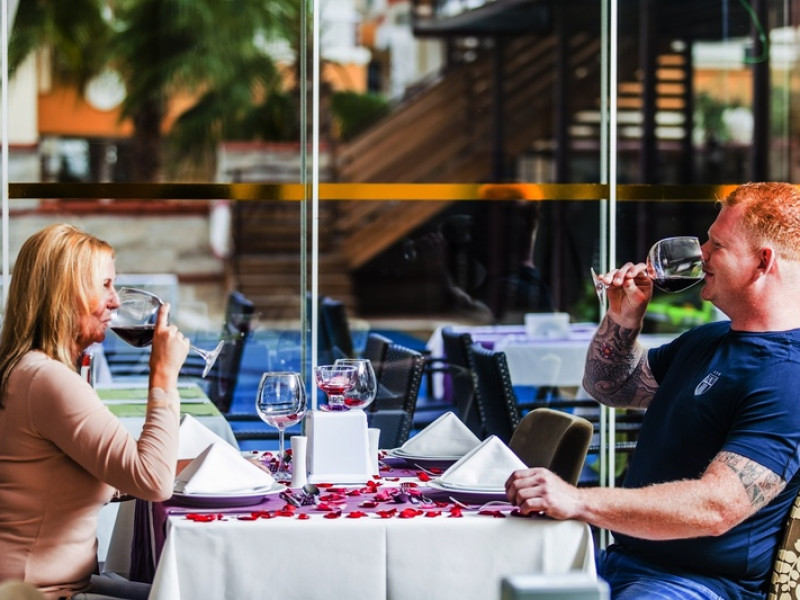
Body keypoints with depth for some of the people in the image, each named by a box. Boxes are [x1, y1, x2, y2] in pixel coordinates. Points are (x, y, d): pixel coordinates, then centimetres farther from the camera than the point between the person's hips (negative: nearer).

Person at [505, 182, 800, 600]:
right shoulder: (710, 340, 15)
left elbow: (717, 508, -28)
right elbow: (609, 388, 28)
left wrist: (577, 501, -33)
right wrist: (623, 318, 8)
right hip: (619, 561, 10)